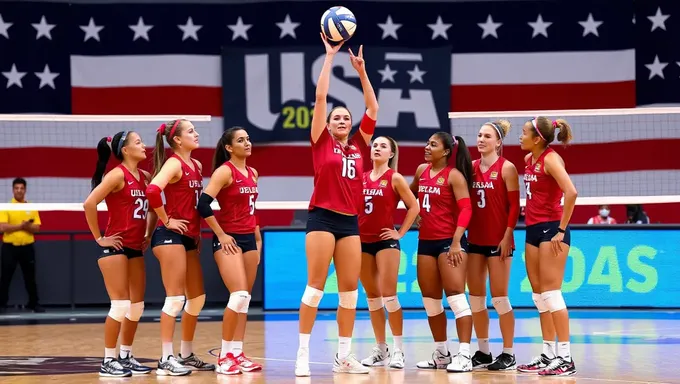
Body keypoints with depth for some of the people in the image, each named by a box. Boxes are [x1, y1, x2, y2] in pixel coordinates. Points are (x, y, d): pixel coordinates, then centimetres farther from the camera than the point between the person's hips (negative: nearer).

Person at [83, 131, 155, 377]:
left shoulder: (145, 177, 10)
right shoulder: (118, 175, -13)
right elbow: (89, 204, -21)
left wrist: (148, 234, 14)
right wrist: (99, 238, -15)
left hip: (136, 248, 8)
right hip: (115, 247, -8)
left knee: (137, 306, 10)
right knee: (121, 305, -9)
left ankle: (126, 356, 21)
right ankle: (108, 361, -1)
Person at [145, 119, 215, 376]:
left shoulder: (196, 166, 14)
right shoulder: (174, 163, -11)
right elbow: (152, 190, -27)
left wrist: (198, 233, 16)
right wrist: (166, 221, -18)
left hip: (190, 238, 9)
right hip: (171, 236, -9)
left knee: (197, 297, 12)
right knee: (175, 298, -10)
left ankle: (186, 355, 22)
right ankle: (166, 359, -6)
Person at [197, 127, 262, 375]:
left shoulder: (253, 173, 12)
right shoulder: (224, 171, -10)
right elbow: (203, 204, -19)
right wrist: (221, 235, -15)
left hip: (248, 239, 8)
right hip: (228, 240, -8)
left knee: (245, 299, 7)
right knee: (239, 295, -17)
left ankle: (237, 353, 13)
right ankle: (225, 356, -10)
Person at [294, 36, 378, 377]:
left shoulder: (358, 145, 13)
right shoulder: (321, 142, 3)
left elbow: (373, 108, 14)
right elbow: (320, 98, -1)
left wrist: (361, 71, 10)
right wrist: (330, 57, 1)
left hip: (350, 221, 5)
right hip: (323, 217, -5)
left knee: (350, 289, 4)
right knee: (315, 285, -7)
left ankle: (343, 355, 10)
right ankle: (303, 354, -5)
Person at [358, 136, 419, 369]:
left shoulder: (395, 178, -3)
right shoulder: (361, 178, 10)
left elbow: (414, 207, -4)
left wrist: (400, 233, -7)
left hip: (386, 241, -5)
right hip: (363, 241, 5)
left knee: (388, 295, -9)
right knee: (372, 297, 7)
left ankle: (398, 350, -2)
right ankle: (380, 350, 14)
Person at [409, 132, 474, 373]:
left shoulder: (454, 175, -9)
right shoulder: (421, 171, 10)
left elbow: (465, 209, -15)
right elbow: (410, 195, 29)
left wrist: (456, 242, -22)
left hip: (449, 241, -7)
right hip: (425, 241, 7)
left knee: (455, 295, -12)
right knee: (430, 300, 10)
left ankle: (464, 356, -15)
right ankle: (441, 354, 20)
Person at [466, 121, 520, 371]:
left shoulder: (506, 168, -6)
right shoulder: (471, 167, 9)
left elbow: (515, 205, -9)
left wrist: (507, 236, -15)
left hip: (498, 241, -6)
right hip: (475, 240, 6)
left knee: (499, 298, -3)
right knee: (476, 298, 7)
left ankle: (508, 354, 4)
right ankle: (483, 352, 16)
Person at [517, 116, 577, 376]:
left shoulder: (550, 159, -13)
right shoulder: (529, 159, 12)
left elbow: (571, 192, -25)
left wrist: (561, 229, -21)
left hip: (551, 229, -9)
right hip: (533, 229, 9)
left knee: (551, 292, -10)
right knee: (539, 295, 10)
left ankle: (565, 358, -9)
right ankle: (548, 355, 15)